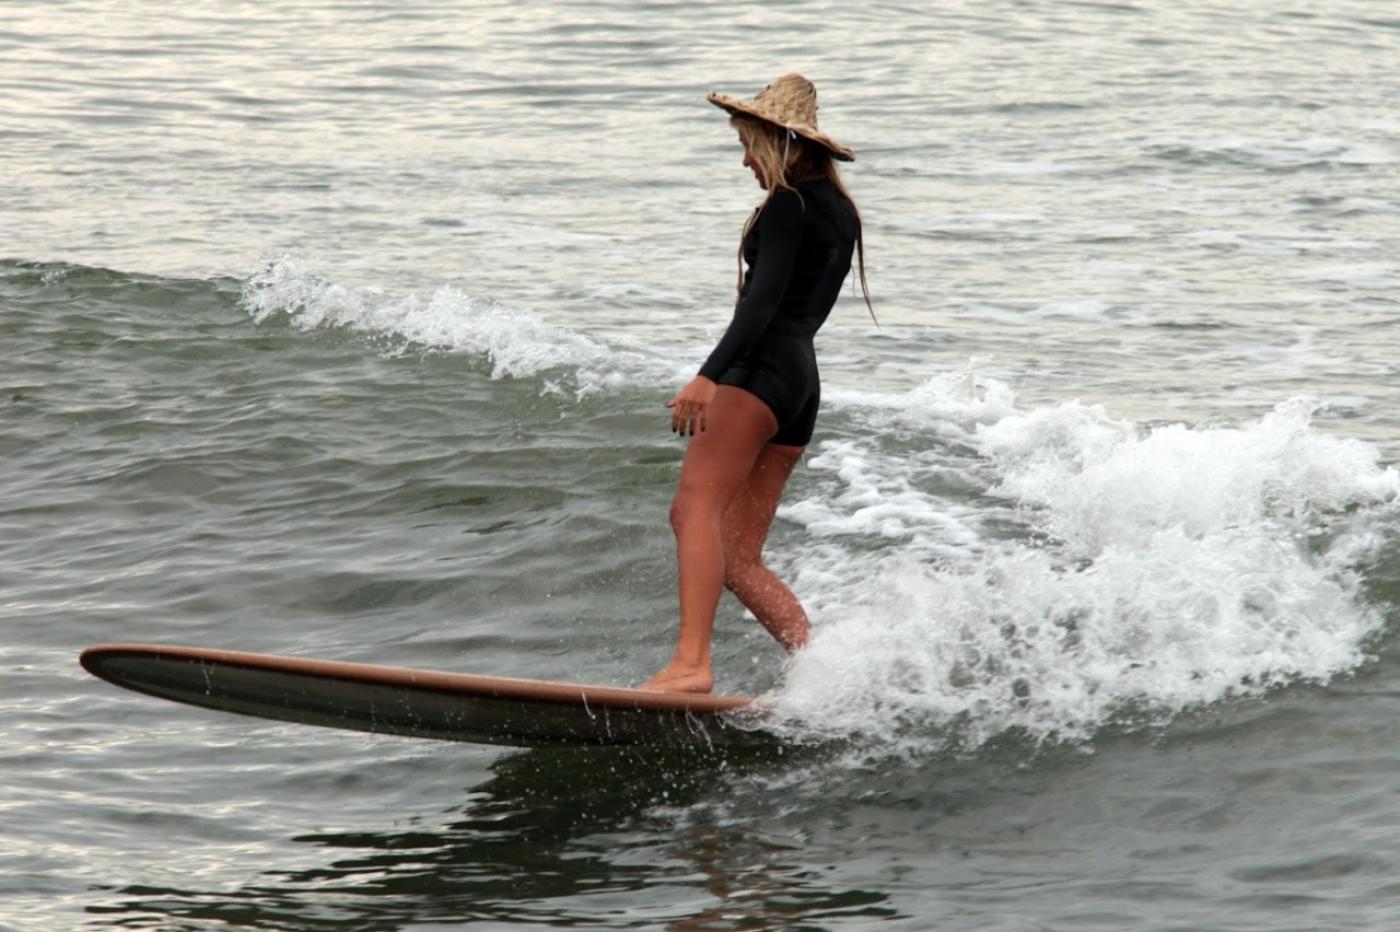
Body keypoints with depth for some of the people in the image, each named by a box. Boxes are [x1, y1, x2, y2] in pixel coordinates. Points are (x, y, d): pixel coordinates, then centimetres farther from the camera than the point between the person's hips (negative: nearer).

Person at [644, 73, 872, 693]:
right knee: (737, 556, 6)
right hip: (803, 384, 10)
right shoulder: (841, 212, 23)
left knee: (696, 507, -21)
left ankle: (691, 664, -37)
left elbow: (764, 301, -18)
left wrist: (708, 376, -27)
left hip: (764, 366, -10)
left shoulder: (788, 205, -5)